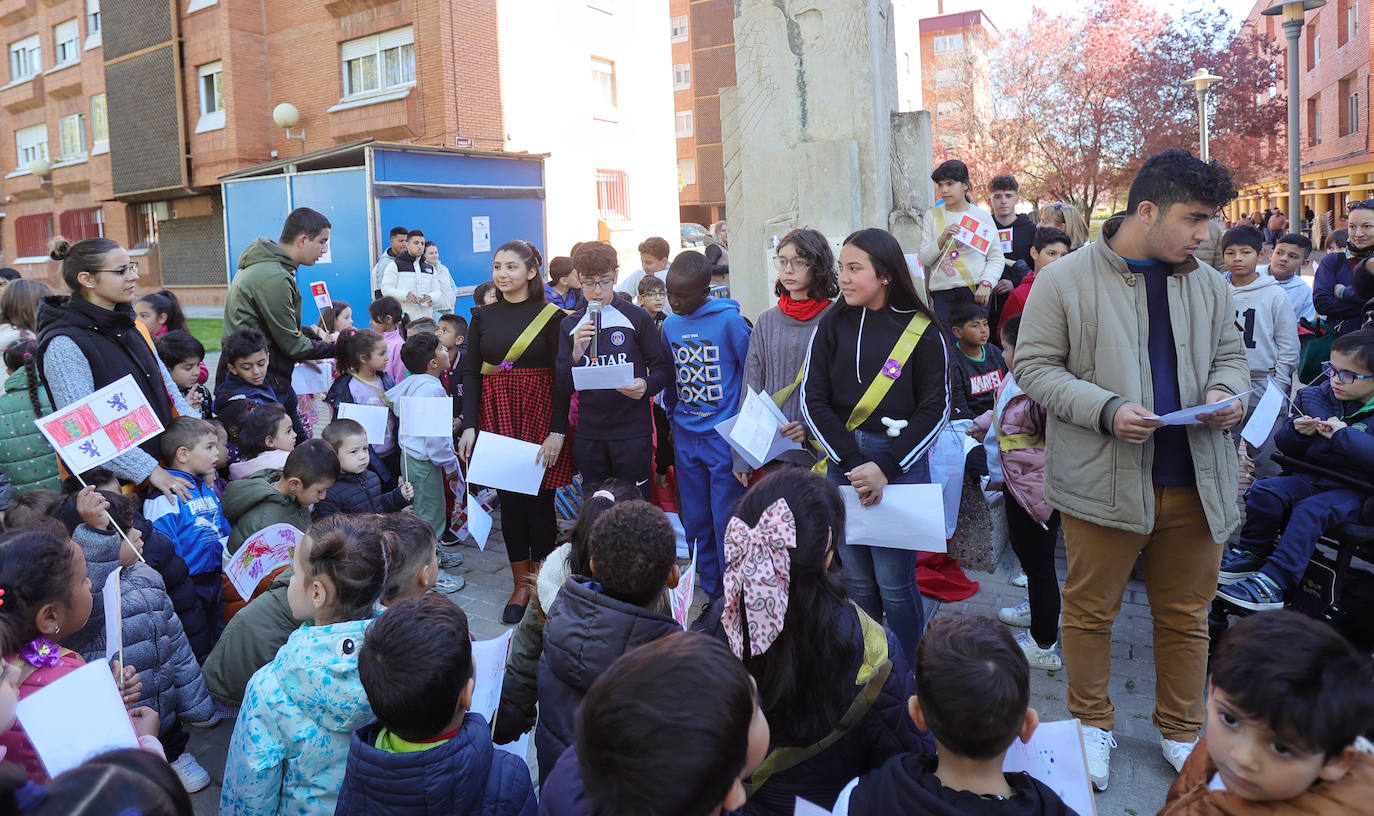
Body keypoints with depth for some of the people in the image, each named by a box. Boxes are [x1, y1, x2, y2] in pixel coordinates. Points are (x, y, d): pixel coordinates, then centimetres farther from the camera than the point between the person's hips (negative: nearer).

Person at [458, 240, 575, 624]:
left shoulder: (551, 316, -3)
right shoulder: (483, 317, 8)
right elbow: (471, 373, 7)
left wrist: (558, 431, -13)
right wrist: (469, 426, -3)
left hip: (540, 413, -3)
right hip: (496, 415, 3)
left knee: (539, 499, 0)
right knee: (509, 498, 6)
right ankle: (521, 583, 17)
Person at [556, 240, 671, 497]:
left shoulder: (637, 318, 1)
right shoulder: (569, 325, 9)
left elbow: (663, 368, 3)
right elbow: (564, 389, 5)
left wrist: (646, 385, -18)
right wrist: (576, 355, -13)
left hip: (632, 431, -3)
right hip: (588, 435, 3)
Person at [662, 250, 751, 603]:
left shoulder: (729, 321, -12)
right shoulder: (670, 325, 5)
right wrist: (673, 418, 15)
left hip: (724, 438, -5)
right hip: (685, 438, 6)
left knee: (727, 525, 0)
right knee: (696, 524, 13)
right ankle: (710, 594, 27)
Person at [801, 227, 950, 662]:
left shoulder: (924, 331, -3)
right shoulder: (832, 326, 5)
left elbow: (935, 409, -3)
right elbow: (813, 401, 1)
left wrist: (886, 467, -12)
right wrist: (853, 462, -9)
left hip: (902, 463, -3)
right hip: (843, 464, 3)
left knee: (894, 582, -1)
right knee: (857, 580, 10)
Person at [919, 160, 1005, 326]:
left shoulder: (982, 216, 7)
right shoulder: (932, 216, 10)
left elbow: (996, 258, 4)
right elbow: (924, 259, 4)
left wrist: (986, 284, -12)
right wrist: (942, 239, -12)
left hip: (976, 292, 0)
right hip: (943, 293, 1)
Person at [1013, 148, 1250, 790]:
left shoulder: (1207, 284, 9)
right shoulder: (1066, 280, -7)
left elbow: (1230, 354, 20)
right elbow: (1034, 367, -7)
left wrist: (1227, 390, -4)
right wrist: (1106, 410, -20)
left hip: (1194, 481, 4)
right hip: (1104, 480, -4)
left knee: (1185, 616, 15)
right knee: (1091, 611, 10)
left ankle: (1181, 732, 35)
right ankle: (1092, 724, 31)